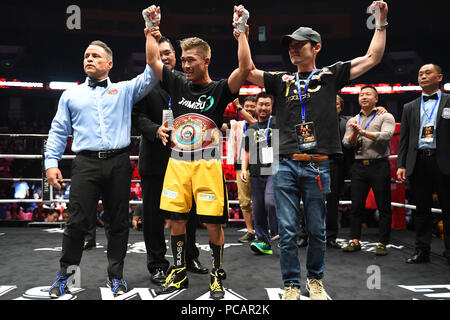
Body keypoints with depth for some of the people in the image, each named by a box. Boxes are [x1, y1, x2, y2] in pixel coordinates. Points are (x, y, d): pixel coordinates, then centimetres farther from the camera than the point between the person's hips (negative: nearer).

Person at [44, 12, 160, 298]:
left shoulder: (124, 90, 14)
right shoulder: (71, 95, 16)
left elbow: (151, 77, 4)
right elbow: (59, 131, 14)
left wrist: (151, 37, -3)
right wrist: (51, 162, 2)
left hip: (119, 163, 1)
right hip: (87, 163, 0)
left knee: (118, 221, 5)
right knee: (78, 221, -4)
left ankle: (116, 276, 18)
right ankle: (65, 276, 12)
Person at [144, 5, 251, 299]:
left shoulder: (219, 90, -2)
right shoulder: (178, 85, 9)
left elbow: (246, 68, -15)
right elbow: (154, 60, 13)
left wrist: (241, 32, -12)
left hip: (208, 165, -4)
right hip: (178, 163, 4)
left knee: (214, 222, -1)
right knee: (176, 219, 8)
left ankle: (217, 275, 17)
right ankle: (179, 273, 24)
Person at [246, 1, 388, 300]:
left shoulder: (330, 76, 10)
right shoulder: (281, 80, 14)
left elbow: (373, 57, 8)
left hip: (318, 167, -1)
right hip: (287, 166, 1)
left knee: (317, 231, 9)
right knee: (288, 232, 2)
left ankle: (315, 280, 29)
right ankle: (292, 285, 15)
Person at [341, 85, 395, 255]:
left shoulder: (385, 117, 5)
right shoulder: (352, 121, 17)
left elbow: (386, 136, -12)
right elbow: (346, 143, 9)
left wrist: (363, 132, -14)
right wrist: (354, 134, -10)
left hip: (379, 165, -3)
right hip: (359, 166, 3)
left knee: (384, 206, -1)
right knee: (356, 205, 4)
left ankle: (382, 243, 6)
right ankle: (355, 241, 10)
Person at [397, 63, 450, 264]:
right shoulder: (410, 108, 17)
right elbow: (404, 138, 13)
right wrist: (401, 165, 4)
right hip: (418, 162, 3)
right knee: (421, 208, 7)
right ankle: (422, 250, 13)